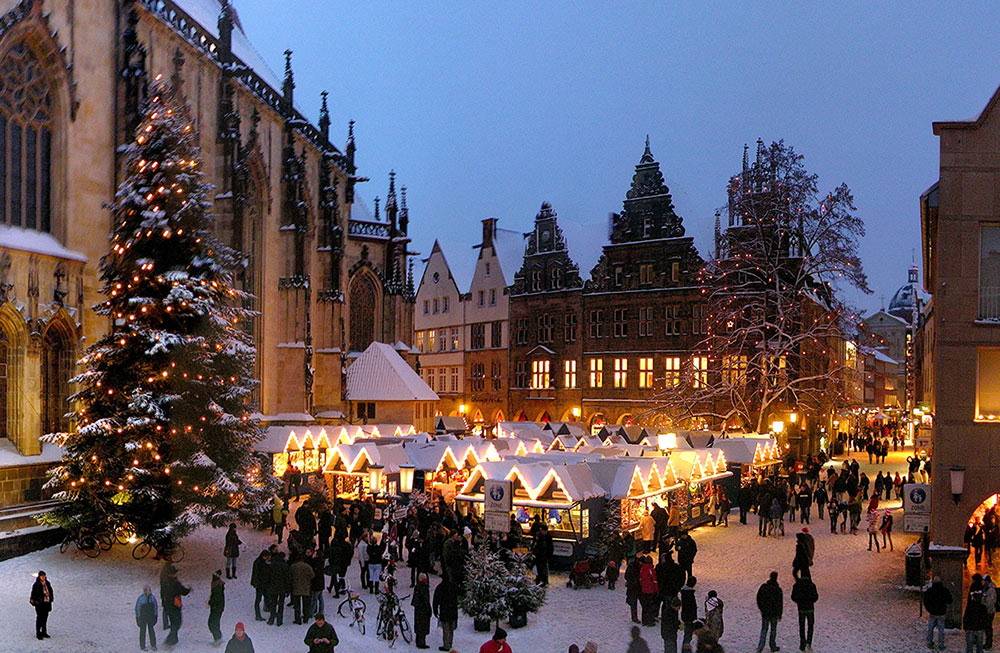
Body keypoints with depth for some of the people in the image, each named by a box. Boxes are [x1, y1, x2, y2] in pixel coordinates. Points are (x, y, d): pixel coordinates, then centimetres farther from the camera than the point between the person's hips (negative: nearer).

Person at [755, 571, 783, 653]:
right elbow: (780, 603, -11)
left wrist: (761, 608, 17)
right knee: (773, 629, 14)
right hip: (774, 613, -2)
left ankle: (760, 646, -3)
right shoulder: (778, 589, -14)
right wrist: (780, 615, -4)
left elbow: (758, 598, 3)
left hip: (764, 612, 2)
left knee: (764, 629, 10)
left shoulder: (763, 587, -5)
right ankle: (773, 646, 22)